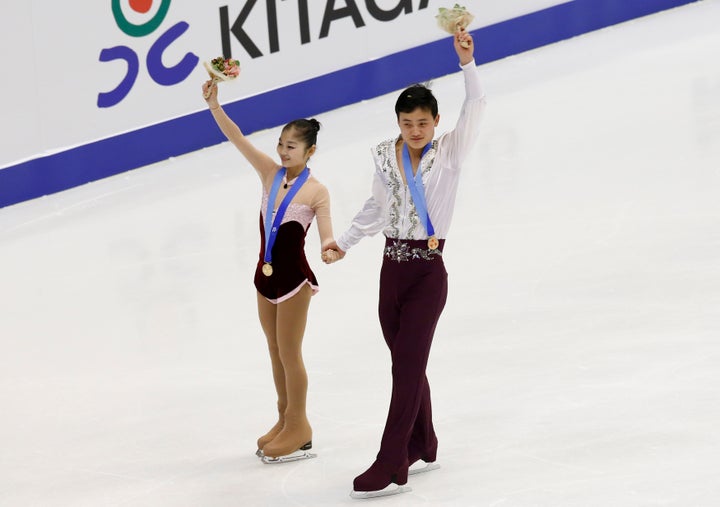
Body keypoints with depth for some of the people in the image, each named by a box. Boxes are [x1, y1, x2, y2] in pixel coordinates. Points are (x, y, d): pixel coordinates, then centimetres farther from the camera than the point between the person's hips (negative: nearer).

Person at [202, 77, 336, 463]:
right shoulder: (270, 173, -1)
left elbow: (326, 236, -17)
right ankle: (285, 421, 31)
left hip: (294, 279, -6)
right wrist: (214, 105, -20)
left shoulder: (316, 192, -13)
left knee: (289, 354, 5)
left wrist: (330, 249, -41)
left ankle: (298, 428, 18)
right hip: (266, 276, 6)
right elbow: (238, 139, -8)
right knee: (276, 354, 16)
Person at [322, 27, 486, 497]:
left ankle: (391, 468, -8)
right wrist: (343, 243, 13)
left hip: (428, 272, -5)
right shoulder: (386, 156, 5)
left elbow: (476, 106, -19)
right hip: (393, 269, 5)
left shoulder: (450, 151, -6)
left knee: (408, 366, -7)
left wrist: (467, 62, -32)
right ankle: (423, 448, 29)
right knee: (406, 364, 13)